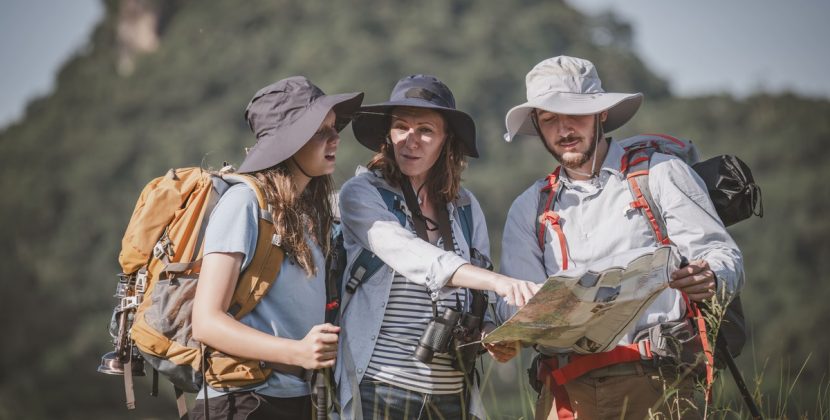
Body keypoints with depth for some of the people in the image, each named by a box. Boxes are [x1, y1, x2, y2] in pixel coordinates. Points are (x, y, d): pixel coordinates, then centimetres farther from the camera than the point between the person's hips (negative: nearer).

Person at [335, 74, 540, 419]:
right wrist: (496, 280, -32)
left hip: (452, 390, 4)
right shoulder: (362, 193, -3)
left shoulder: (465, 207, 11)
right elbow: (411, 256, -20)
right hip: (381, 385, -4)